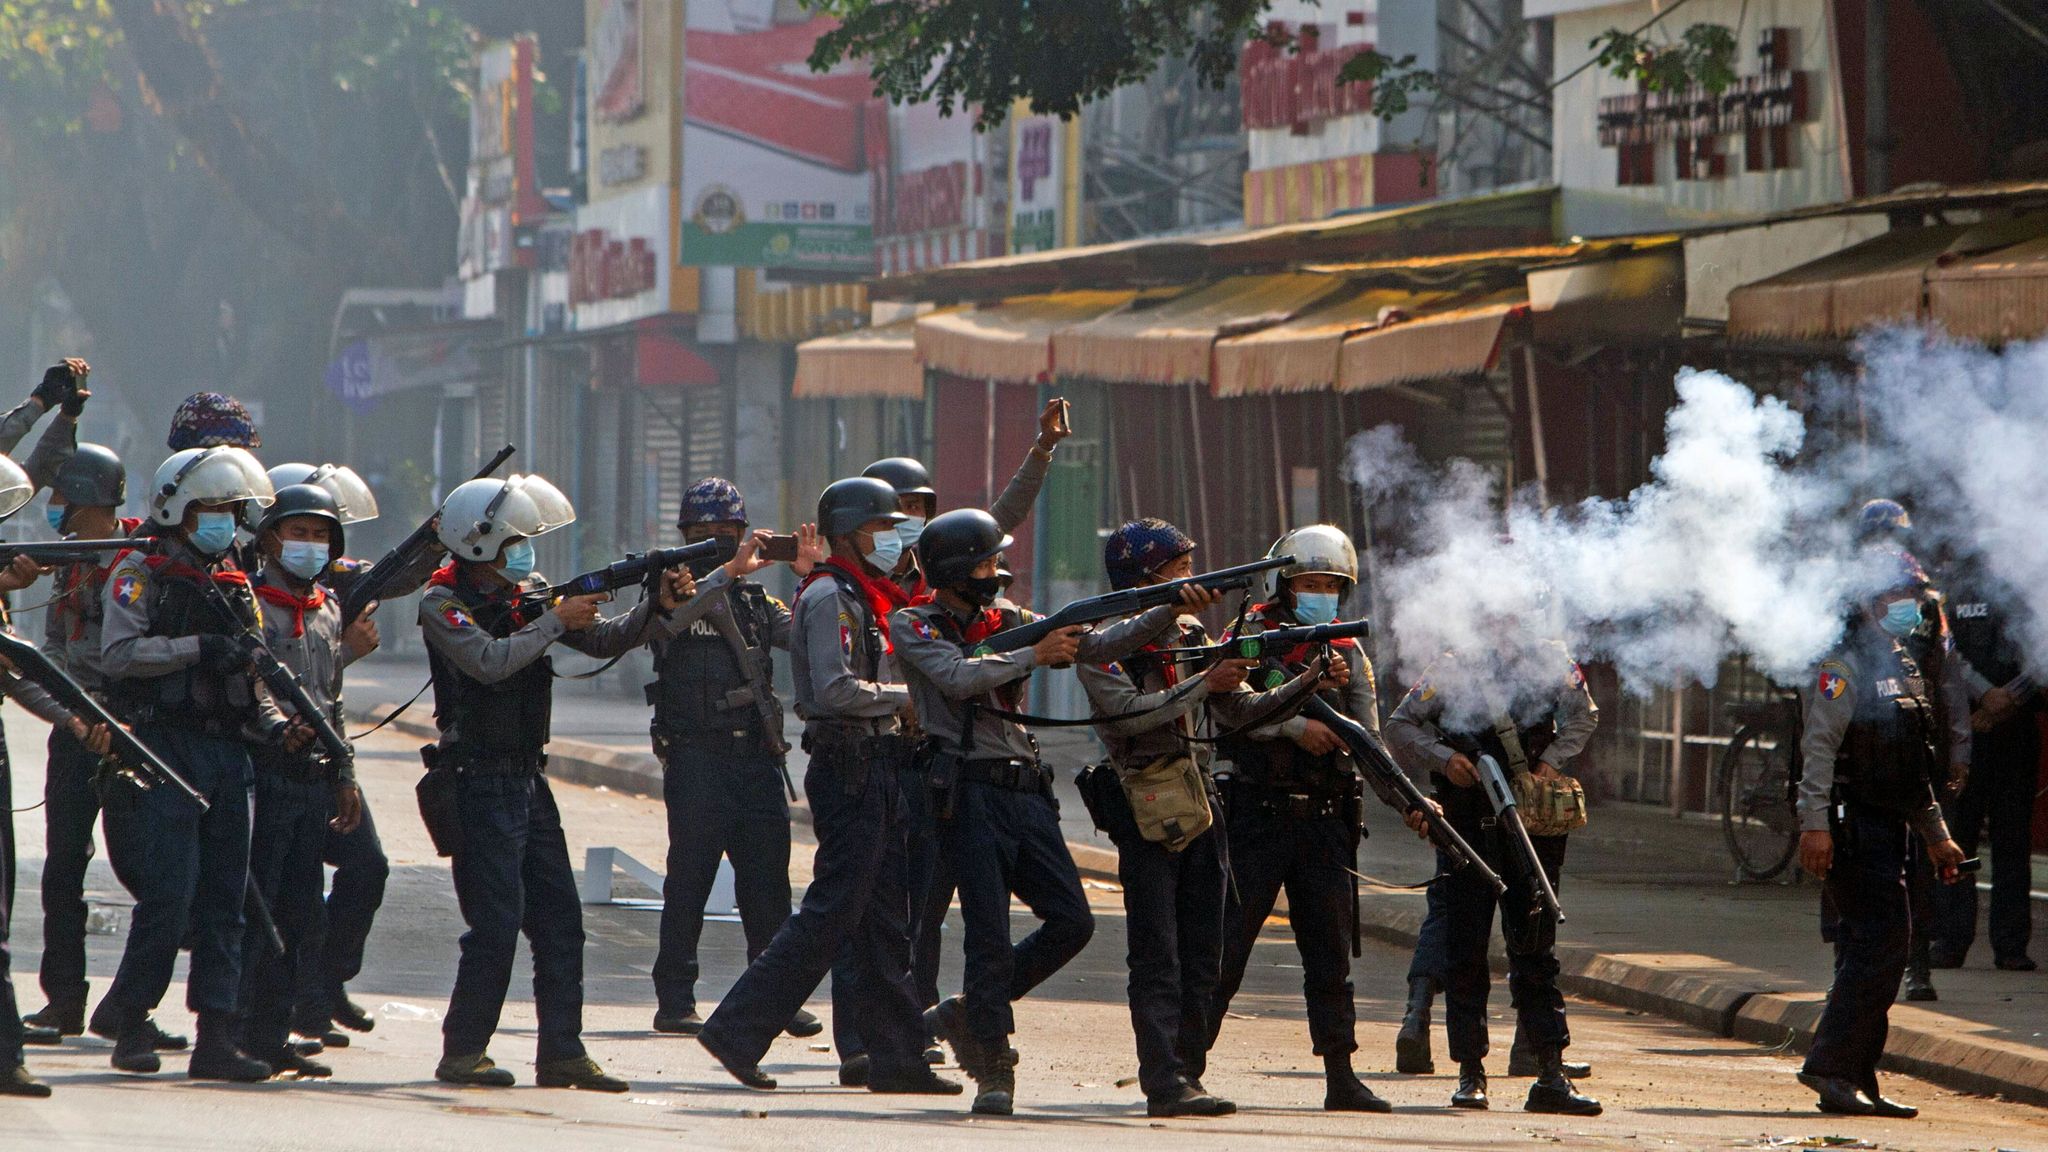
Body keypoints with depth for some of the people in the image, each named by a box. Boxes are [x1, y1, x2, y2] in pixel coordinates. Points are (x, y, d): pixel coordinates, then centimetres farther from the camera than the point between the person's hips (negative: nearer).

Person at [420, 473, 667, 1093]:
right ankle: (462, 1053, 0)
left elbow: (604, 639, 6)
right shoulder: (443, 603, -8)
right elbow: (490, 662, -24)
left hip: (527, 779, 8)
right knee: (496, 924, -9)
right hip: (480, 781, -8)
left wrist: (657, 605, -10)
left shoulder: (524, 595, 11)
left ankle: (562, 1052, 8)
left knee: (560, 919, 5)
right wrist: (555, 620, -15)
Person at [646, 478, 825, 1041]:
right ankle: (675, 1000, 2)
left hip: (758, 757, 4)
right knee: (689, 882, -2)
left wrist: (808, 579, -8)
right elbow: (668, 616, -20)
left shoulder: (754, 597, 17)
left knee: (768, 883, 4)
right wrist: (730, 571, -23)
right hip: (697, 756, -4)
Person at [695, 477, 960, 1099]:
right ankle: (738, 1029, -8)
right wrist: (907, 695, -13)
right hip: (850, 771, -10)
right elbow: (836, 690, -21)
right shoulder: (830, 597, -11)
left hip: (874, 770, 10)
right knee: (831, 914, -10)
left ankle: (899, 1057, 10)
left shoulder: (863, 598, 20)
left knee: (885, 923, 9)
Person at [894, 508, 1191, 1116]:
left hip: (1026, 793, 6)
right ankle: (993, 1070, 1)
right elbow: (958, 677, -17)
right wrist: (1034, 654, -11)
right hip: (969, 792, -6)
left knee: (1071, 922, -2)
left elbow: (1096, 646, 10)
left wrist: (1170, 610, -1)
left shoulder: (1008, 621, 17)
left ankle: (969, 1011, 15)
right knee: (990, 934, -8)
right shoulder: (913, 627, 1)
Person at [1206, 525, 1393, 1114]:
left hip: (1325, 816, 4)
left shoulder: (1348, 652, 13)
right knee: (1228, 939, -5)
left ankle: (1341, 1075, 8)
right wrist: (1297, 724, -19)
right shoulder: (1254, 635, 2)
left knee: (1331, 947, 5)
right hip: (1258, 814, -4)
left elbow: (1367, 736, 7)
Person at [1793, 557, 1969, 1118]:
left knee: (1871, 950, 9)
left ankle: (1855, 1079, 12)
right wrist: (1814, 822, -26)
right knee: (1883, 940, -15)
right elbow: (1819, 746, -17)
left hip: (1888, 828, 9)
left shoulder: (1905, 670, 20)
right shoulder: (1845, 667, -9)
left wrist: (1936, 835, 27)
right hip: (1853, 824, -9)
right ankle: (1832, 1067, -14)